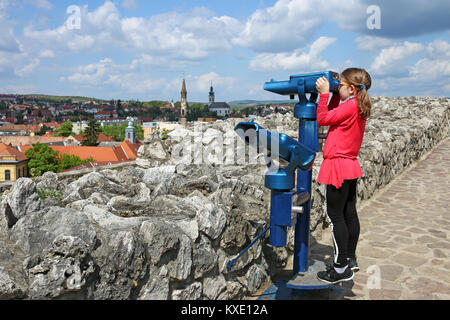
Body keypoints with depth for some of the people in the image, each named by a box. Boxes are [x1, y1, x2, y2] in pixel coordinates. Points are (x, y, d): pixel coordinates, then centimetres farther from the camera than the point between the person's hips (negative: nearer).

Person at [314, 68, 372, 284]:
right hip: (350, 167, 10)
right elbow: (332, 113, 23)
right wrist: (334, 94, 14)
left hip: (338, 166, -10)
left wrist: (324, 93, -9)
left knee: (335, 216, -3)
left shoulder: (349, 107, -16)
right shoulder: (358, 107, 13)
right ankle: (350, 260, 26)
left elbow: (322, 119, -13)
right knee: (349, 214, 14)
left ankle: (340, 268, 3)